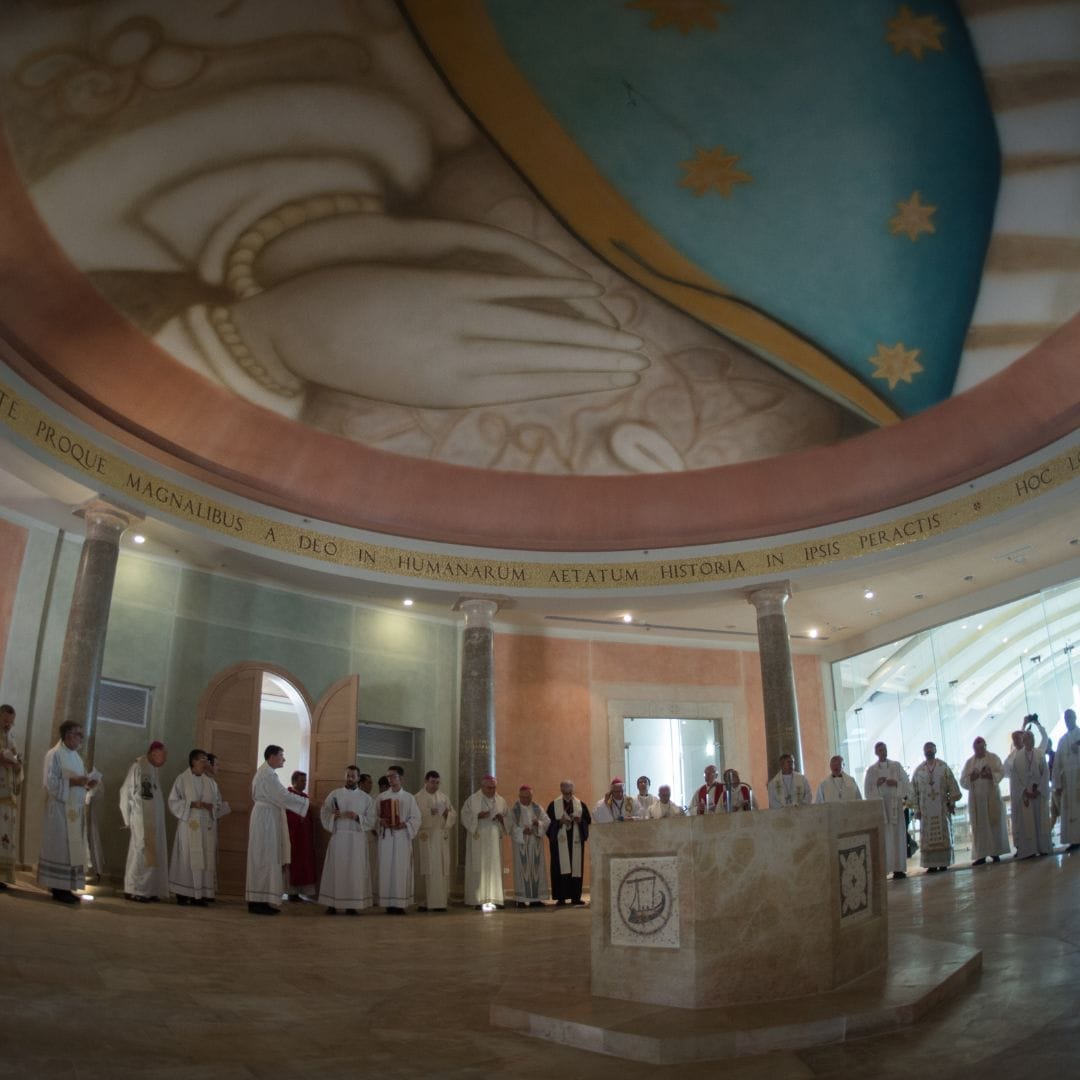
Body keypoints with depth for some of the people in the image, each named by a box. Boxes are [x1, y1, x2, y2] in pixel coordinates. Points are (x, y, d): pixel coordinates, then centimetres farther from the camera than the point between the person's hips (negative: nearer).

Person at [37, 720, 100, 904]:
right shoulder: (54, 755, -8)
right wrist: (74, 781, -23)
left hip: (75, 809, 8)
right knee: (60, 847, -5)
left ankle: (65, 886, 13)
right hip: (60, 809, -8)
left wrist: (88, 784, 1)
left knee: (73, 848, 8)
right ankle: (58, 888, -1)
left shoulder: (76, 756, 16)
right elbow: (50, 782, -16)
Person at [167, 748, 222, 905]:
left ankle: (200, 894, 2)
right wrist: (191, 804, -15)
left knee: (205, 859, -1)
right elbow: (173, 801, -2)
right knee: (187, 858, -5)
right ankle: (183, 893, 3)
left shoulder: (210, 781, 11)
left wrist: (210, 806, -8)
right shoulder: (182, 779, 0)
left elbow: (218, 802, 14)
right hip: (189, 826, -3)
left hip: (207, 827, 4)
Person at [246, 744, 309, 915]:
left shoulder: (265, 772, 16)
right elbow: (283, 796, -20)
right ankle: (259, 901, -3)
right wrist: (307, 802, -12)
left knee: (265, 860, 11)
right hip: (266, 818, -10)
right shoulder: (268, 774, -16)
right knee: (265, 859, -7)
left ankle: (257, 900, 13)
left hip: (268, 818, 10)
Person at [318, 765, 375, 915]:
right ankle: (332, 904, 4)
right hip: (338, 837, 0)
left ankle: (352, 905, 3)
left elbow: (371, 820, 2)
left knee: (355, 872, -2)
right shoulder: (334, 794, 7)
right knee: (335, 869, -3)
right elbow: (323, 813, 2)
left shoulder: (367, 798, 7)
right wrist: (333, 816, -17)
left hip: (357, 840, 0)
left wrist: (357, 817, -15)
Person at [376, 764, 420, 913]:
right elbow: (375, 815, 8)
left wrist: (404, 825, -14)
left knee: (401, 870, -3)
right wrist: (381, 821, -12)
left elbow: (416, 818, 2)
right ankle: (389, 903, 4)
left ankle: (400, 903, 0)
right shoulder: (382, 796, 8)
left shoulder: (409, 798, 5)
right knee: (386, 869, -1)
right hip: (386, 837, 1)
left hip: (402, 836, -1)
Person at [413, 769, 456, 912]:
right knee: (425, 871, -5)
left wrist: (447, 814, -9)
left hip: (441, 837, 3)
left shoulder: (444, 797, 13)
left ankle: (440, 902, 3)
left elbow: (454, 816, 12)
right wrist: (429, 813, -19)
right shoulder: (418, 798, 2)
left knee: (442, 870, -1)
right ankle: (423, 903, 0)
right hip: (425, 838, -3)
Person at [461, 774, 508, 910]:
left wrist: (502, 818, -6)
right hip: (478, 840, -4)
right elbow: (464, 816, -3)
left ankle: (494, 898, 7)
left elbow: (507, 818, 17)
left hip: (495, 840, 4)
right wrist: (478, 816, -18)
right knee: (478, 869, -6)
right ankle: (478, 900, -2)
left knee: (495, 868, 2)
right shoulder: (472, 800, 0)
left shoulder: (501, 801, 11)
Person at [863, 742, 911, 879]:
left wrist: (896, 783, -11)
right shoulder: (871, 770, 6)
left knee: (898, 836, -1)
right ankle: (882, 869, -7)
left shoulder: (897, 766, 9)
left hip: (895, 805, 1)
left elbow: (907, 783, 6)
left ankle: (899, 868, 2)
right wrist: (877, 784, -13)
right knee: (883, 838, -6)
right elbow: (867, 791, 3)